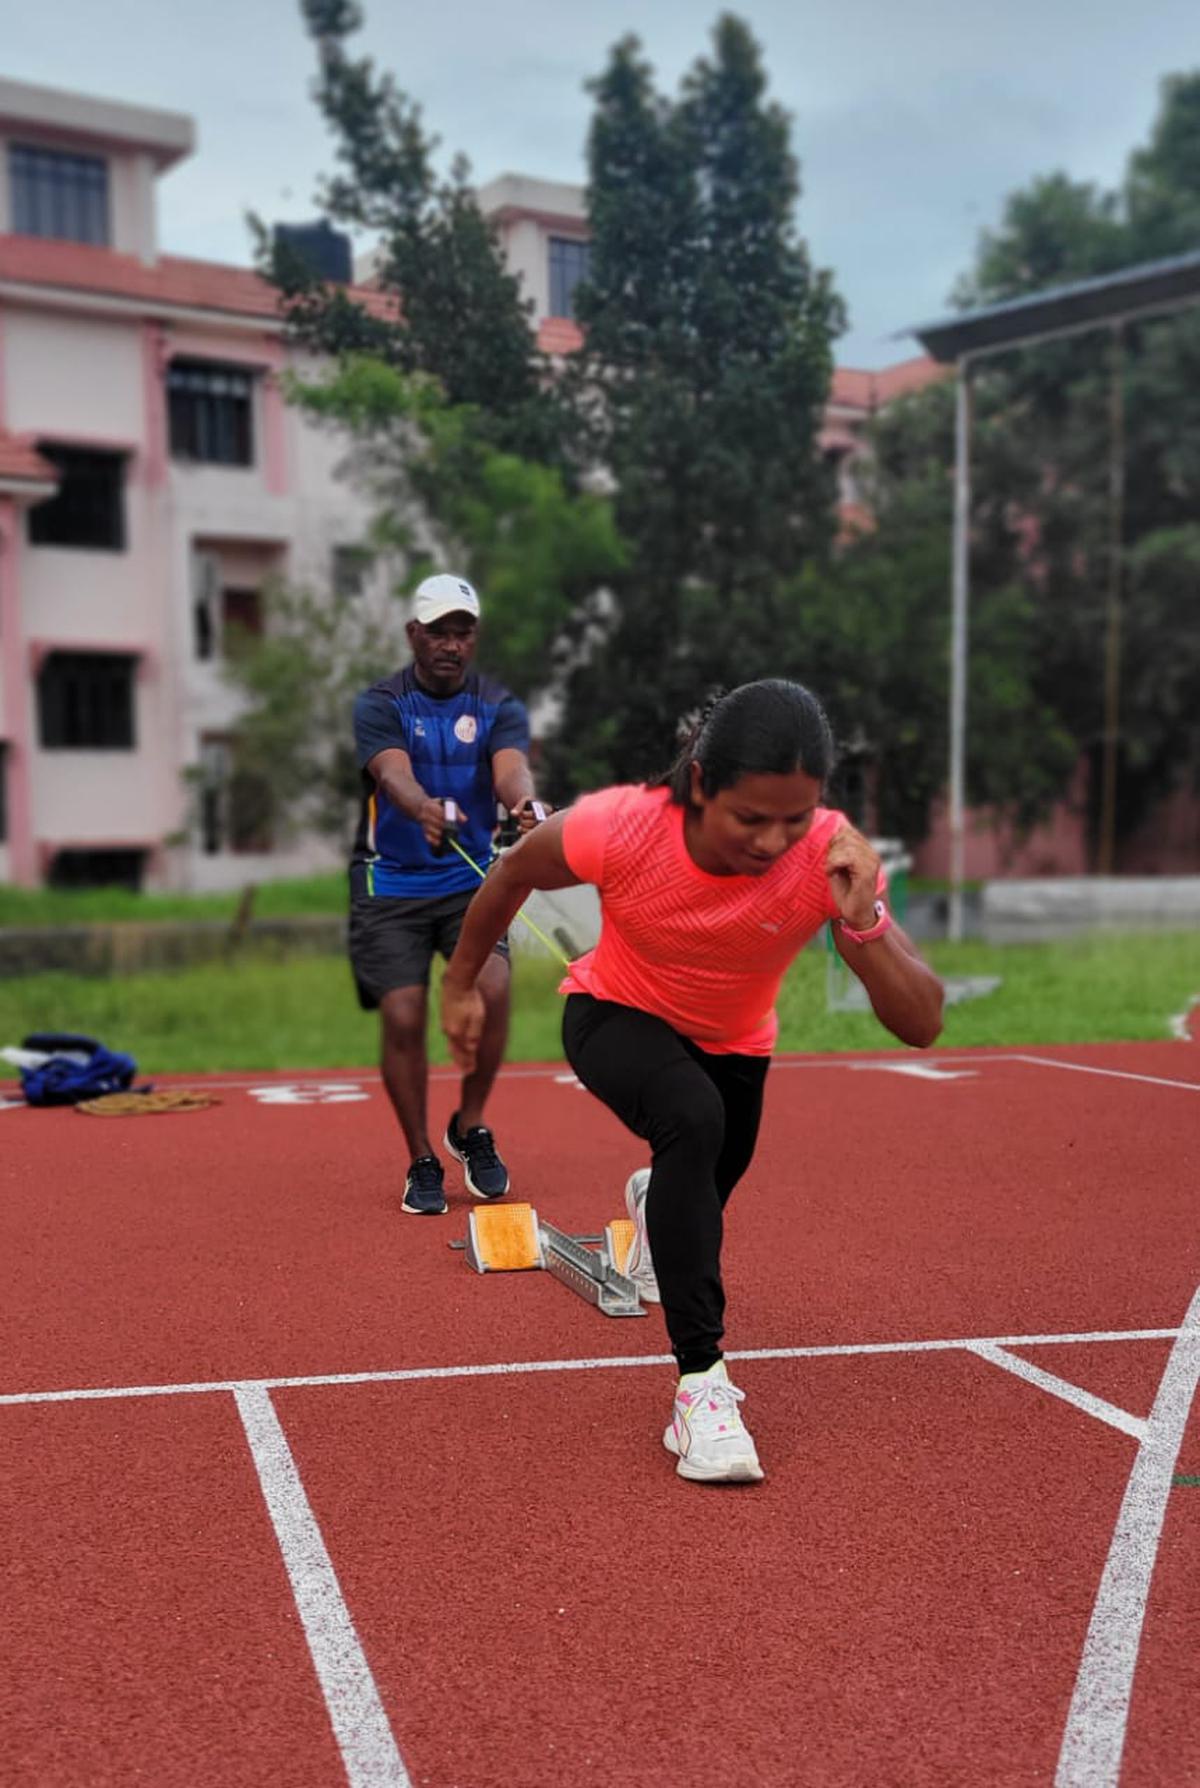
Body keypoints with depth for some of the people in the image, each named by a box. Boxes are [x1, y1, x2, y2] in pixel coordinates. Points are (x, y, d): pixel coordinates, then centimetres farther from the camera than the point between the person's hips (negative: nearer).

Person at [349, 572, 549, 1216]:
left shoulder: (499, 708, 1)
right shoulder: (379, 705, -5)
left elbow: (511, 767, -20)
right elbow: (394, 774, -26)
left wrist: (525, 804, -45)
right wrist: (426, 810, -49)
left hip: (471, 879, 1)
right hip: (390, 883, -1)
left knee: (492, 988, -20)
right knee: (402, 1014, -10)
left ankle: (470, 1127, 5)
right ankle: (421, 1162, 8)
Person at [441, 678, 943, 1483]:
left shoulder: (833, 857, -33)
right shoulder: (619, 828, -35)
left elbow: (922, 1025, -34)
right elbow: (514, 872, -12)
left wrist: (862, 921, -50)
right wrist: (462, 984, -1)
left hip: (733, 1045, 3)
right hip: (617, 1016, -3)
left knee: (700, 1203, 23)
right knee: (692, 1119, -36)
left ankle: (656, 1200, 65)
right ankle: (701, 1378, -27)